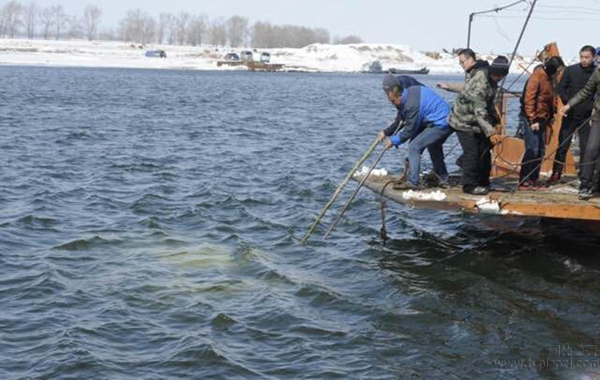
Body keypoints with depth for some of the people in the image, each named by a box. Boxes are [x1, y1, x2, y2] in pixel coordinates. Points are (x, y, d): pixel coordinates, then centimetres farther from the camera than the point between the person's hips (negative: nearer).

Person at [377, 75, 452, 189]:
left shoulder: (412, 104, -25)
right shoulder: (409, 93, 7)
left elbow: (410, 130, -17)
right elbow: (400, 121, 17)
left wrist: (394, 141, -5)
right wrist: (386, 132, 16)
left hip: (440, 125, -11)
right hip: (447, 121, 11)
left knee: (414, 146, -14)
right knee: (433, 146, 32)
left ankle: (413, 182, -15)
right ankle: (443, 178, 45)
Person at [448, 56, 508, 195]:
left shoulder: (491, 82, 0)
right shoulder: (479, 85, -30)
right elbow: (479, 112, -34)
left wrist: (492, 125, 13)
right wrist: (490, 132, -39)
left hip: (477, 122, 9)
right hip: (464, 122, -9)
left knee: (484, 151, 9)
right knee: (472, 153, -12)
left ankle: (483, 183, 19)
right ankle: (470, 185, -3)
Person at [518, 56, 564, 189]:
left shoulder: (548, 79, 14)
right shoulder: (536, 77, -14)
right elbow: (528, 99, -19)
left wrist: (549, 117, 15)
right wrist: (532, 120, -20)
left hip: (541, 119, 9)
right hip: (530, 120, -9)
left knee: (540, 151, 8)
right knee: (532, 150, -12)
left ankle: (534, 180, 15)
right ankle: (523, 182, -8)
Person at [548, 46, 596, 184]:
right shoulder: (571, 70, 0)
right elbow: (561, 88, 2)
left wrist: (593, 106, -11)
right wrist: (568, 103, -11)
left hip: (586, 116, 0)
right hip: (570, 114, 0)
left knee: (585, 146, 3)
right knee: (563, 144, 3)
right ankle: (556, 173, 12)